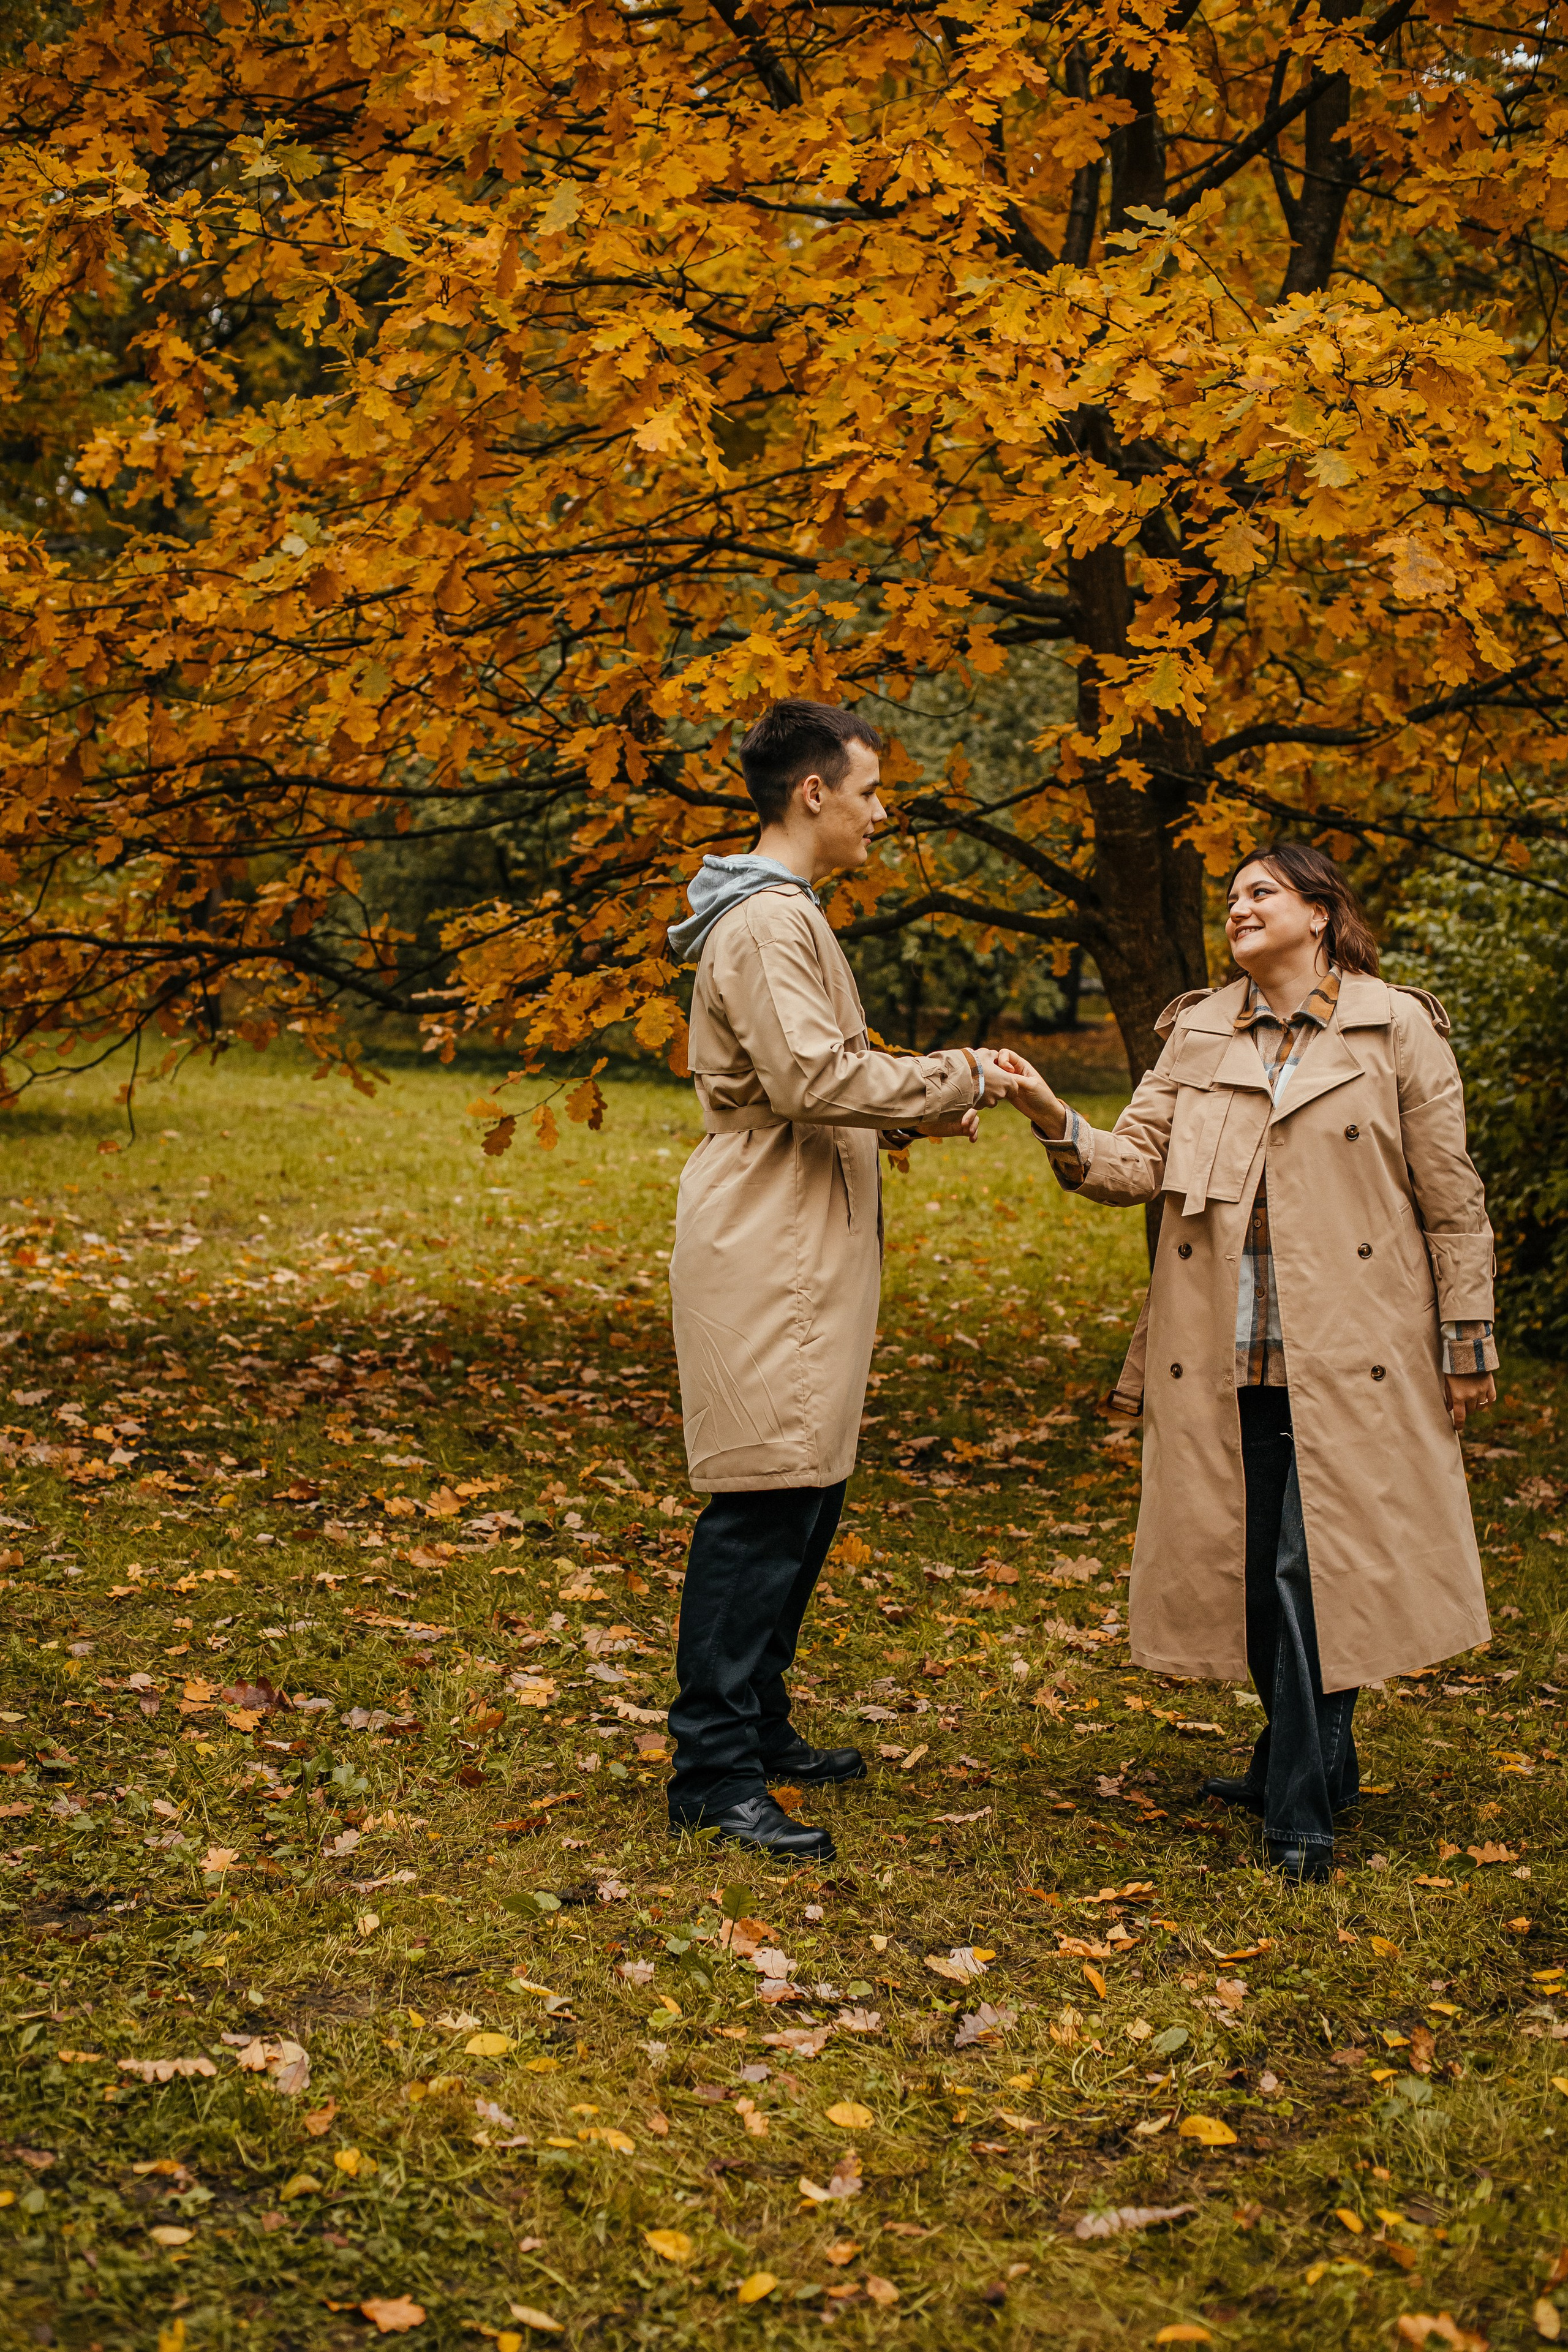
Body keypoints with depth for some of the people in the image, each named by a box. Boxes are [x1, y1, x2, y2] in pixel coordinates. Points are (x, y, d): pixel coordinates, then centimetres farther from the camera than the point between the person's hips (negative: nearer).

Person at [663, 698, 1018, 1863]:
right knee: (765, 1502, -9)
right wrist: (958, 1078, -13)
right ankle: (715, 1773, -4)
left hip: (803, 1251, 11)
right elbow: (815, 1077, -23)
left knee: (802, 1496, 14)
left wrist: (923, 1107, 12)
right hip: (765, 1253, -11)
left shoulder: (789, 915, 22)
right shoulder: (765, 920, -13)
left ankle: (759, 1730, 24)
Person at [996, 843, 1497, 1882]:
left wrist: (1466, 1341, 0)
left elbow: (1451, 1198, 2)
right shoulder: (1198, 1035, 11)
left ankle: (1301, 1808, 1)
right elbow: (1137, 1163, 3)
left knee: (1316, 1565, -8)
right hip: (1228, 1359, 4)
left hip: (1348, 1362, -4)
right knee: (1251, 1568, 9)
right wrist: (1057, 1123, -16)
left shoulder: (1398, 1030, 0)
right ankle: (1316, 1761, 30)